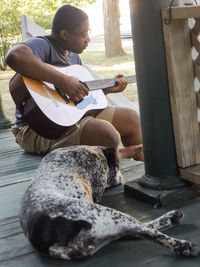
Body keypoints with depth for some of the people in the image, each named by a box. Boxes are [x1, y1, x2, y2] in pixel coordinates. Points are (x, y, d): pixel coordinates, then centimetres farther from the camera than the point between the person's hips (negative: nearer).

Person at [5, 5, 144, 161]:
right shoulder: (43, 45, -14)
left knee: (131, 117, 9)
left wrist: (107, 89, 11)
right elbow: (15, 56, -39)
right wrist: (64, 81, -35)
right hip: (39, 129, -10)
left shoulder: (73, 55, 16)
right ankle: (119, 154, 3)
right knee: (108, 133, -29)